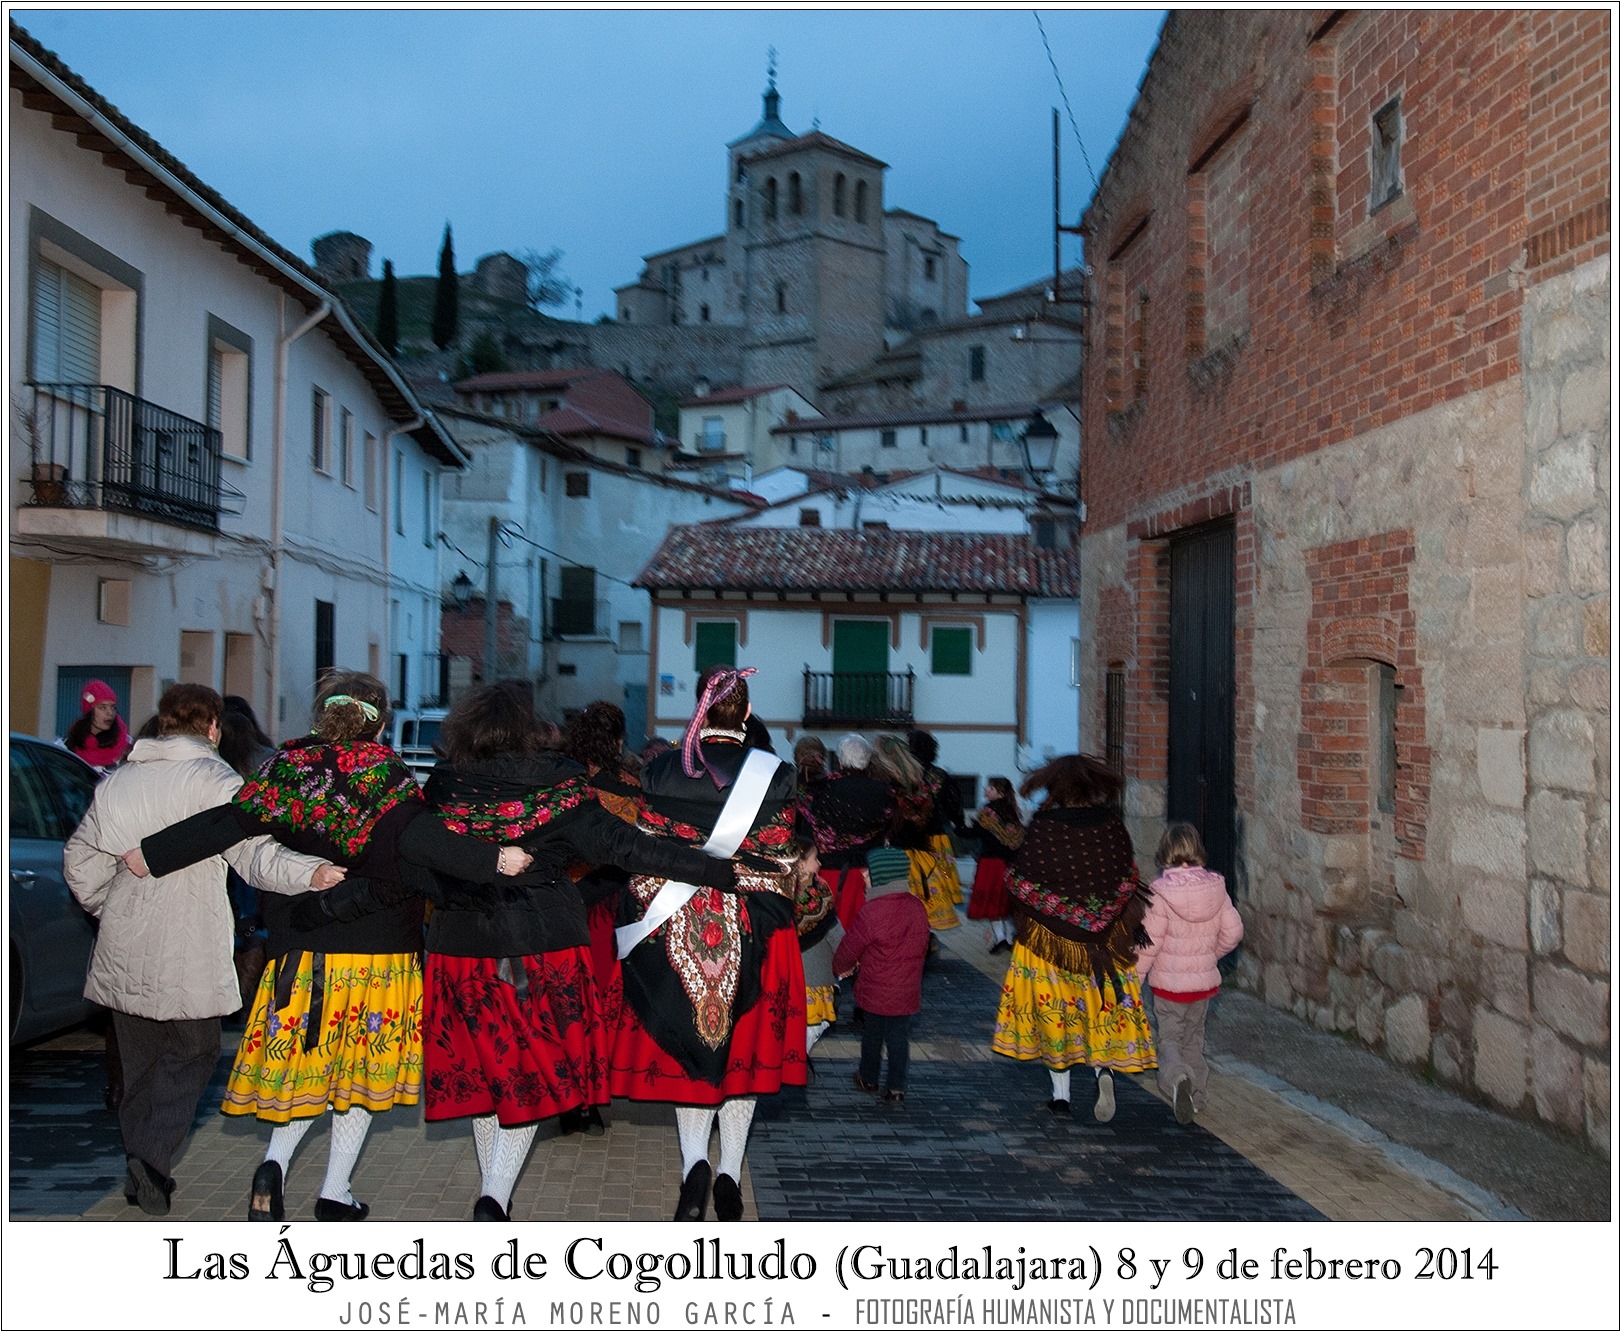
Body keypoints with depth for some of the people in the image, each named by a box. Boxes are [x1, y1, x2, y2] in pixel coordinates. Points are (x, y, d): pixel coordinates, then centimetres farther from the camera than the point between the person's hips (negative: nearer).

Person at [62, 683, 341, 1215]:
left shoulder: (117, 781, 10)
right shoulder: (213, 779, -9)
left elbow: (80, 860, 15)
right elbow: (251, 850, -23)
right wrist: (307, 872, -35)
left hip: (123, 950, 6)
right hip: (188, 951, -5)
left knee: (139, 1060, 16)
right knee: (192, 1053, 7)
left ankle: (142, 1171, 21)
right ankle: (153, 1158, -9)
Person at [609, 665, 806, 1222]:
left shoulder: (661, 771, -5)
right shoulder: (774, 774, -7)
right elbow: (780, 863, -4)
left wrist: (645, 925, 6)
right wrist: (775, 920, 11)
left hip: (674, 930, 0)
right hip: (751, 933, 0)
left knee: (687, 1042, 13)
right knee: (741, 1047, 12)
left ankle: (694, 1162, -4)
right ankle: (730, 1173, 14)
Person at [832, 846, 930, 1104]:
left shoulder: (871, 912, -21)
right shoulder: (917, 908, -4)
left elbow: (850, 948, -10)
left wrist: (839, 967, 12)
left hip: (875, 991, -4)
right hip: (907, 991, 4)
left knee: (872, 1034, 15)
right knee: (899, 1036, 12)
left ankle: (869, 1079, 31)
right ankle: (897, 1087, 15)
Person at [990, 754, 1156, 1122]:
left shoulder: (1043, 825, -13)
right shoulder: (1111, 822, -5)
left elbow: (1022, 883, -9)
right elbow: (1128, 880, 2)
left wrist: (1021, 926, 7)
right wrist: (1132, 926, 13)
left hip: (1049, 935, -2)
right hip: (1106, 936, 2)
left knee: (1053, 1006, 11)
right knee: (1103, 1002, 14)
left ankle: (1061, 1093, 15)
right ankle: (1105, 1069, -11)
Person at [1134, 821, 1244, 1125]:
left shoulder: (1161, 891, -18)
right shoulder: (1215, 887, -5)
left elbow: (1150, 941, -16)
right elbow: (1233, 931, -1)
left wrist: (1134, 977, -5)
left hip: (1169, 981, -4)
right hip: (1204, 980, 4)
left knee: (1169, 1037, 6)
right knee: (1194, 1038, 21)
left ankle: (1178, 1077, -22)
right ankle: (1196, 1095, 26)